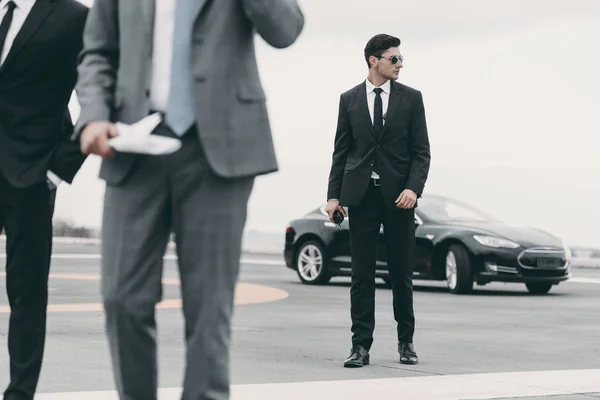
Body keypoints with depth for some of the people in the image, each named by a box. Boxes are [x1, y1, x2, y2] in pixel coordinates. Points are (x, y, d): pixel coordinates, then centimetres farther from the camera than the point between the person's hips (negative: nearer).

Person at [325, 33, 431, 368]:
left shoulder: (411, 98, 5)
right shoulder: (349, 99, 8)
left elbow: (421, 151, 1)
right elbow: (341, 152, 8)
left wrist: (413, 188, -14)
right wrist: (334, 195, -1)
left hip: (398, 196, 0)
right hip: (361, 196, 0)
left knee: (402, 274, 6)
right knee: (362, 274, 0)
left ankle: (406, 342, 20)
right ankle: (361, 346, 3)